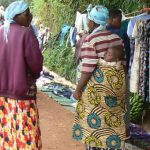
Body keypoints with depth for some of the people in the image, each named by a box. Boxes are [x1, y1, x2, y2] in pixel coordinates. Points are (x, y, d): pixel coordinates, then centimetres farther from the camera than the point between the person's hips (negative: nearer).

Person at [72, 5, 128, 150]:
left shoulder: (90, 40, -14)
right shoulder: (117, 38, 7)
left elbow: (88, 69, -18)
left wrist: (78, 89, -12)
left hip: (98, 83, -7)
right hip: (116, 81, 7)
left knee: (95, 120, 5)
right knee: (113, 119, 15)